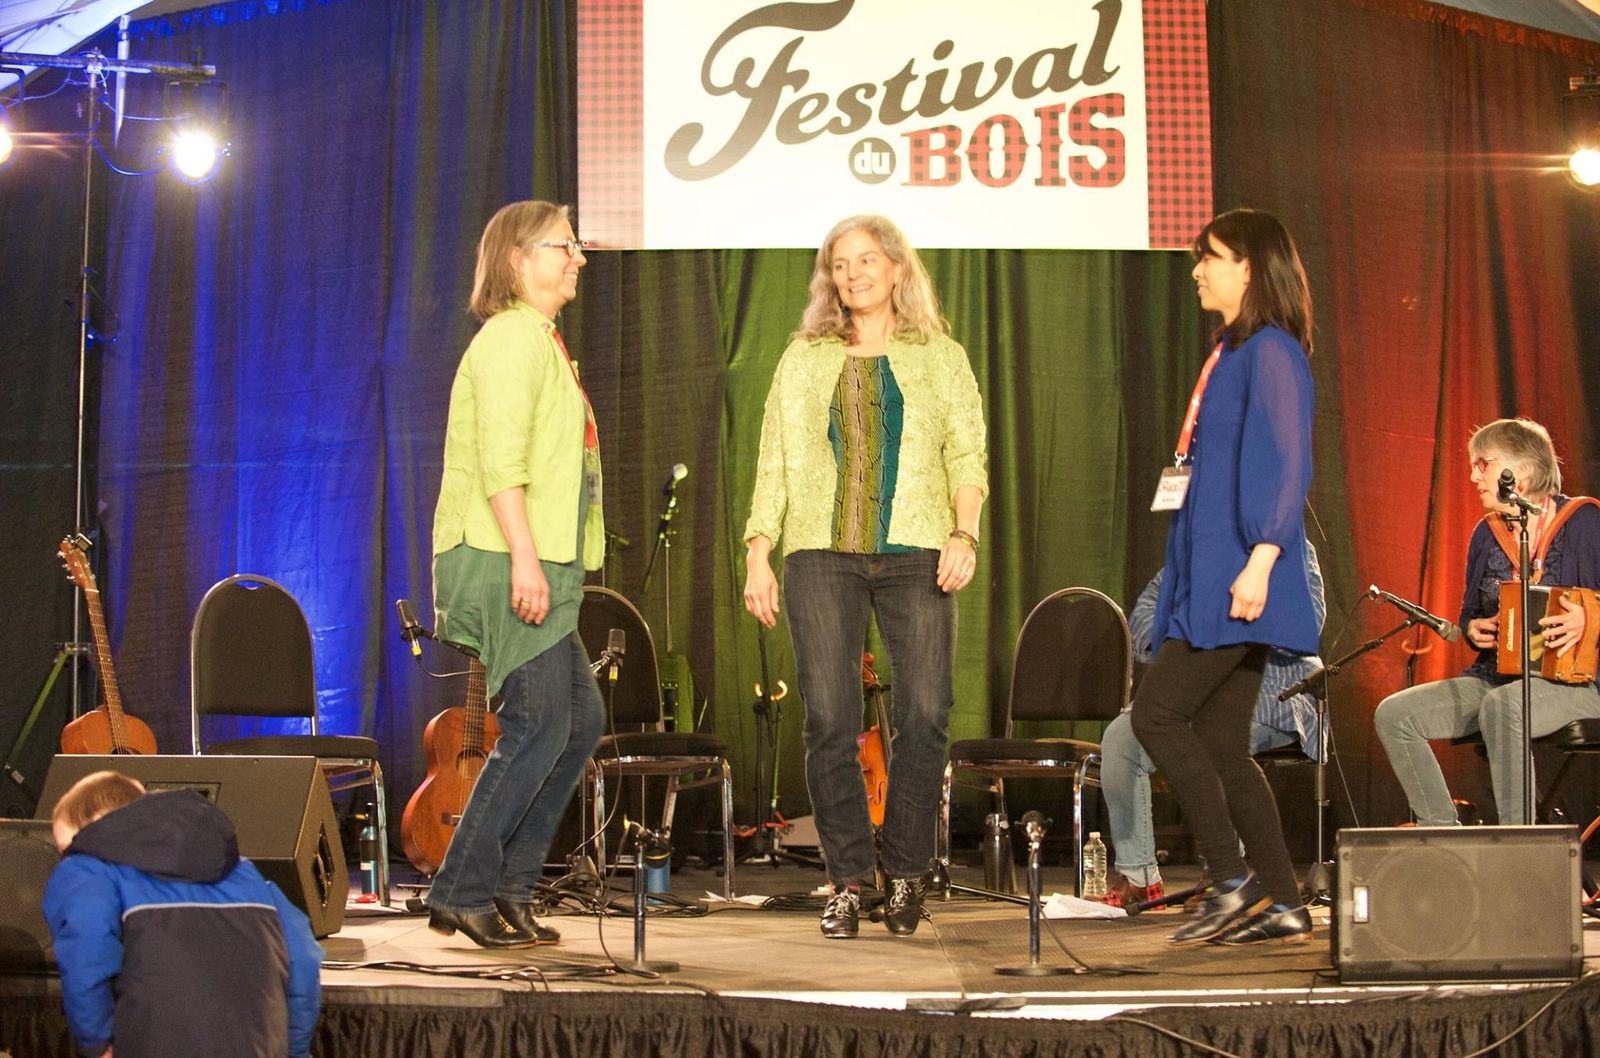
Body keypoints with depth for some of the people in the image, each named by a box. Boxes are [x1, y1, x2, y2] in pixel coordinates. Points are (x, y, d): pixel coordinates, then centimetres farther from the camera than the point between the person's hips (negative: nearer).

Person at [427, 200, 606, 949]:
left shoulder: (540, 341, 22)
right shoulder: (514, 337, -10)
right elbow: (500, 459, -20)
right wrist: (525, 557, -25)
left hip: (539, 566, 10)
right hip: (507, 563, -10)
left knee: (581, 717, 11)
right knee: (539, 726, -9)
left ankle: (509, 884, 15)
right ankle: (463, 894, -2)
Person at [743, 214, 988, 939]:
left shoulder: (940, 357, 14)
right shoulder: (802, 362, 17)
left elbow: (966, 452, 7)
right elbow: (774, 463, 13)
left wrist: (964, 531, -9)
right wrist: (758, 553, 3)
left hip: (914, 554, -1)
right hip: (821, 553, 1)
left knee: (925, 712, -9)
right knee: (829, 720, -6)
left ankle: (905, 871, 6)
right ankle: (848, 878, 4)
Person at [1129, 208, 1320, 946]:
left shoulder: (1270, 353, -9)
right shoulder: (1231, 354, 19)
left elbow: (1286, 466, -18)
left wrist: (1260, 560, -26)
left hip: (1236, 583, -10)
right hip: (1210, 580, 10)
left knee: (1157, 715, -10)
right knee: (1219, 742, 7)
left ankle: (1234, 882, -6)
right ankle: (1279, 903, 10)